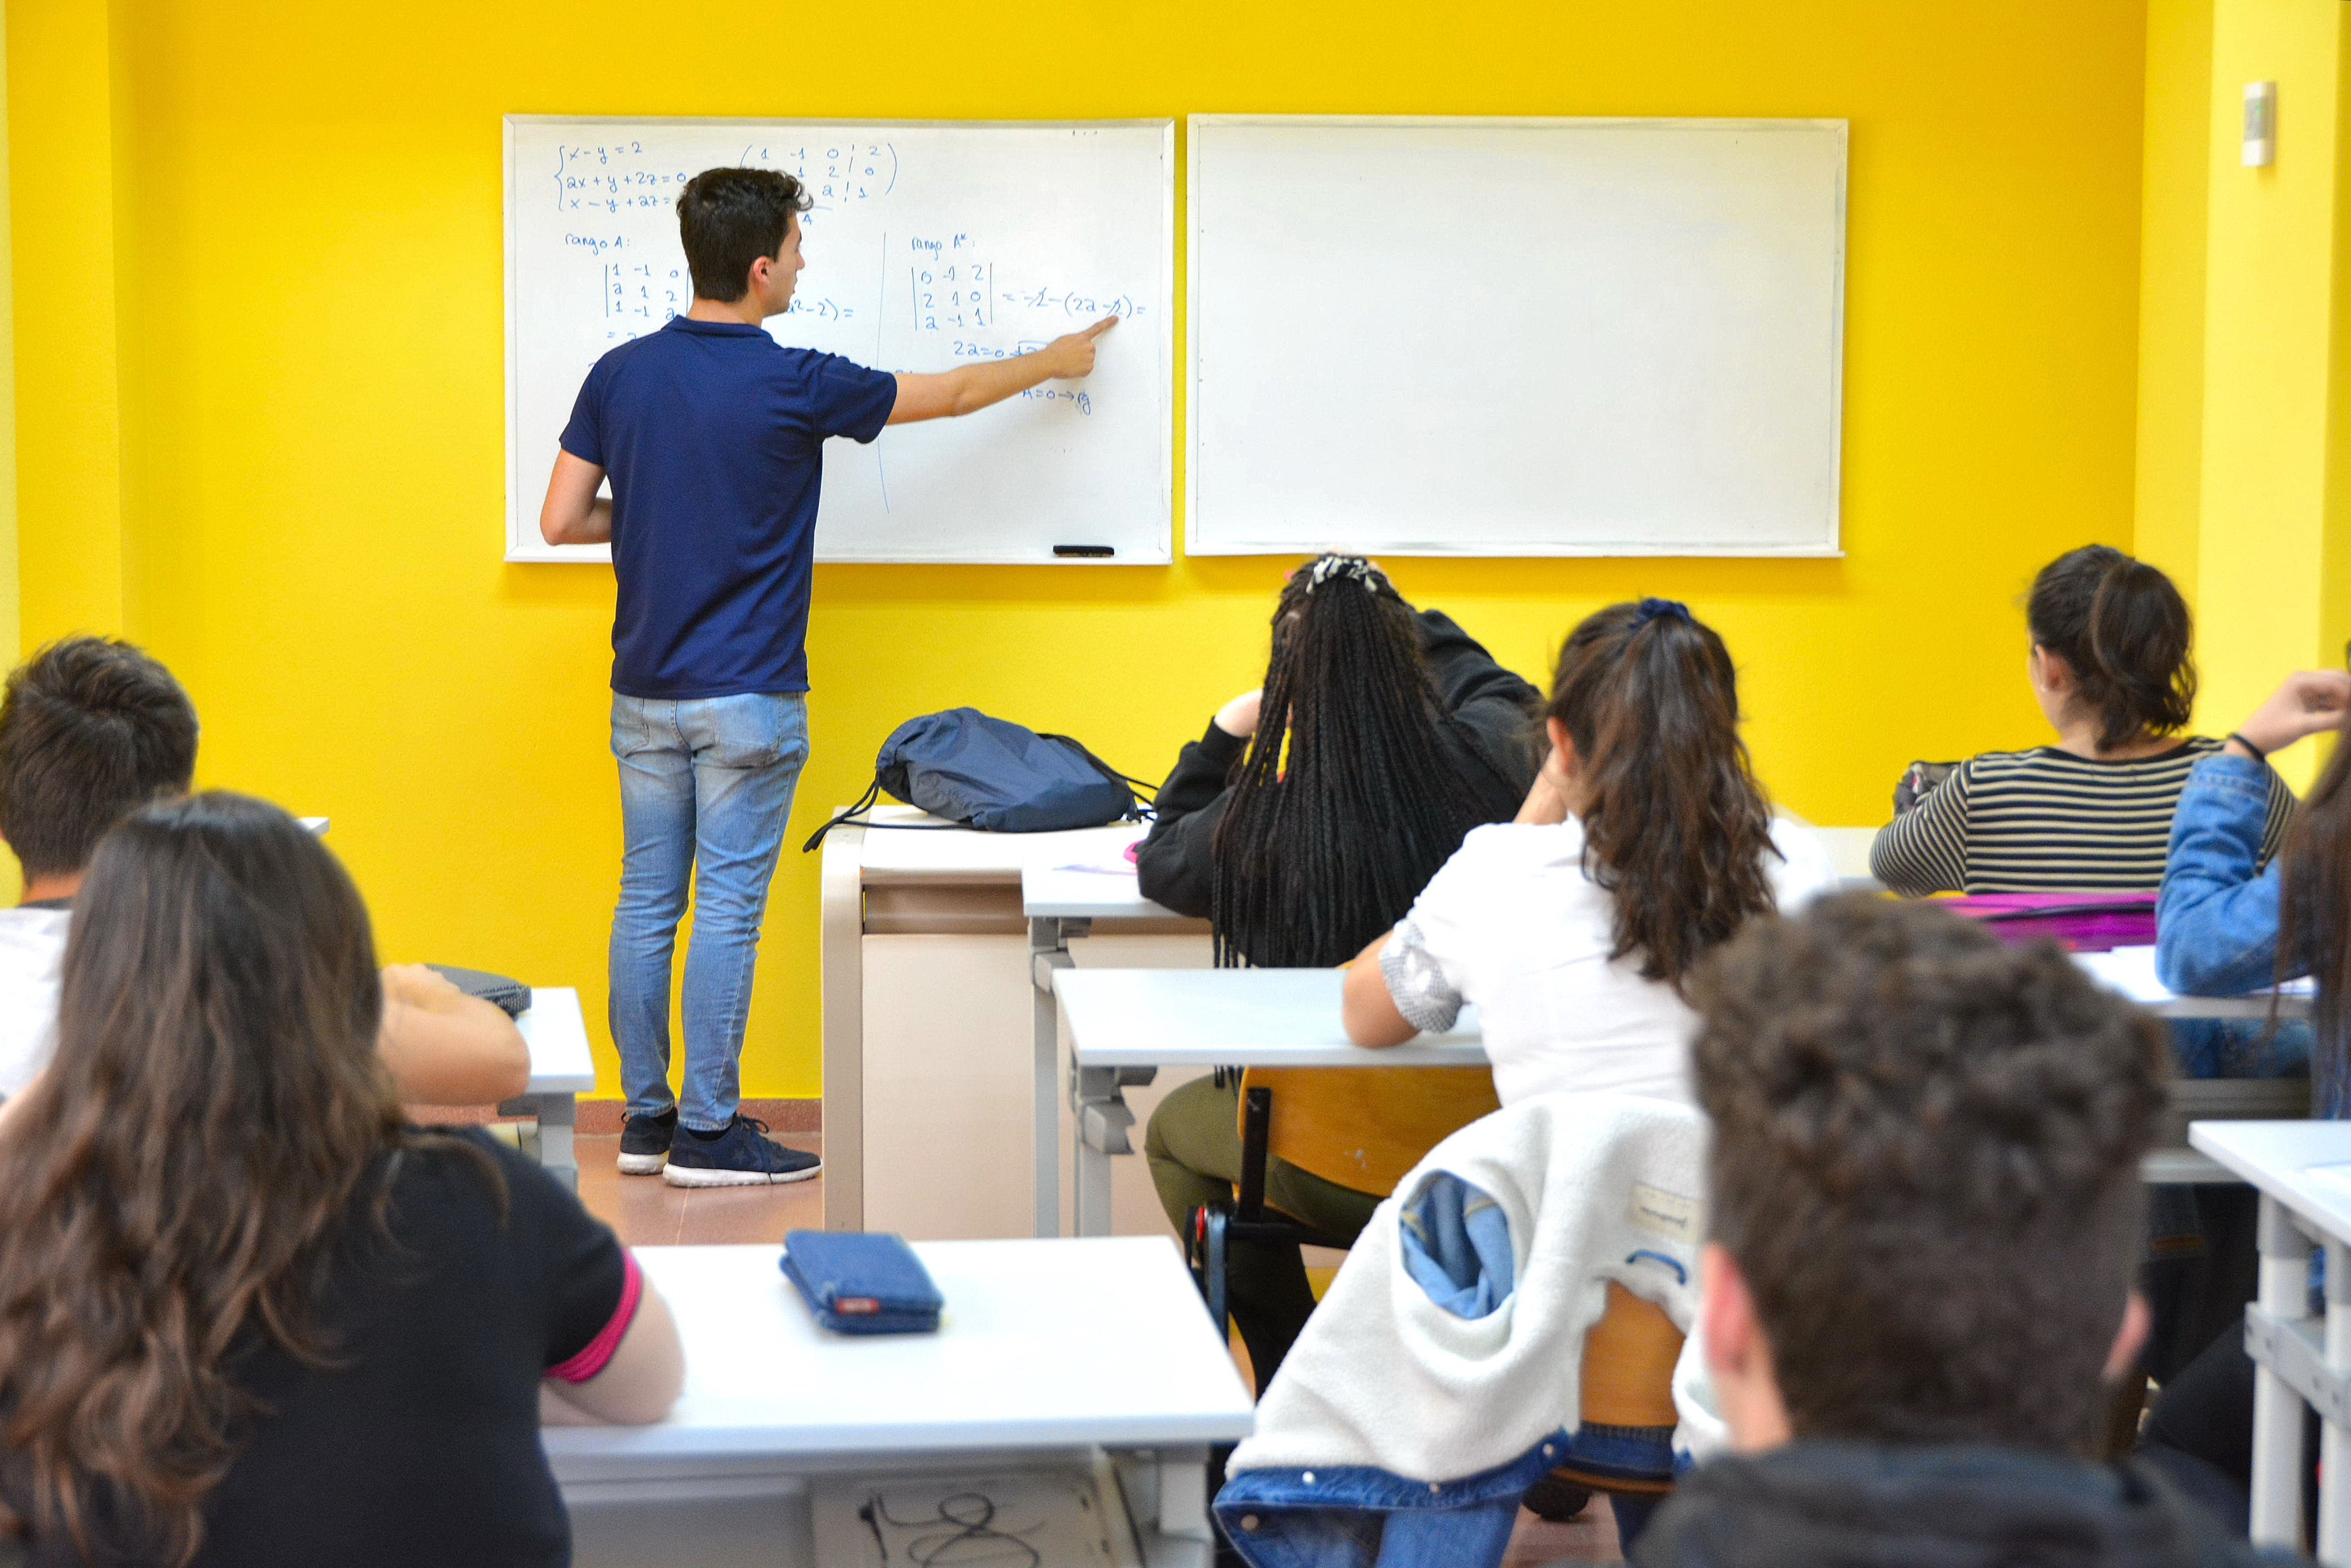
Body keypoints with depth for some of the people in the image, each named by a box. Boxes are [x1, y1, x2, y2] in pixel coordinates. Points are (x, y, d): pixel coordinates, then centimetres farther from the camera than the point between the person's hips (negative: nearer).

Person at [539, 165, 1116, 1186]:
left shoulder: (620, 375, 1)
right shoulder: (792, 385, -12)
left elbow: (562, 520, 2)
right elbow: (952, 394, 2)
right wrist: (1053, 363, 19)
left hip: (643, 691, 6)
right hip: (746, 698, -6)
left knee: (647, 901, 11)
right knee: (728, 909, 0)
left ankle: (645, 1117, 17)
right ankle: (707, 1132, 4)